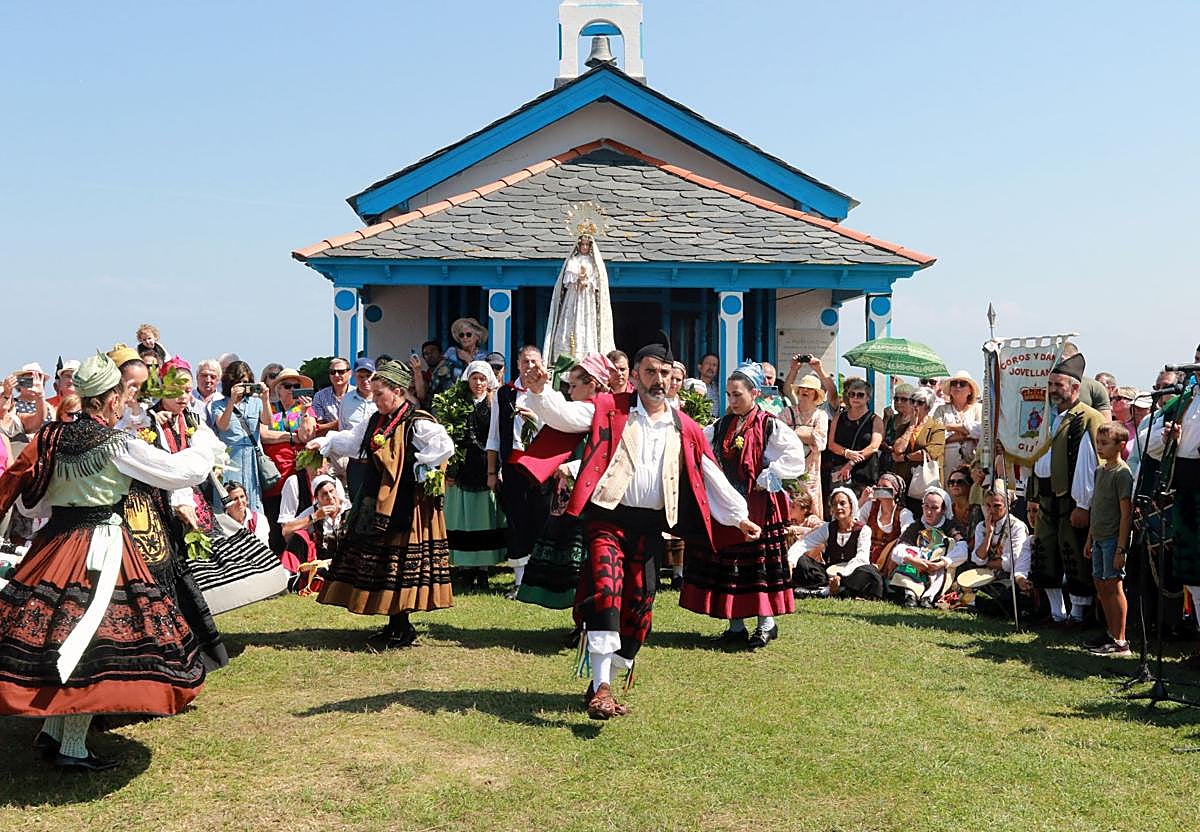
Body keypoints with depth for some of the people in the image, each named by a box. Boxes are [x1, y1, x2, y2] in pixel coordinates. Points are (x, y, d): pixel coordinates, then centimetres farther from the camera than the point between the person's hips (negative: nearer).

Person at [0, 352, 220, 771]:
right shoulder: (119, 446, -12)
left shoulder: (53, 438, 5)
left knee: (52, 632, 16)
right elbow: (186, 470, -8)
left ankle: (52, 729, 24)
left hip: (54, 544, 7)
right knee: (91, 646, 0)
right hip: (100, 547, -7)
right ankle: (72, 748, 6)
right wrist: (207, 445, 12)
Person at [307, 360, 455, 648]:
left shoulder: (418, 423, -14)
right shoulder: (376, 421, 13)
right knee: (381, 563, 11)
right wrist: (324, 443, 10)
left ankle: (403, 628, 6)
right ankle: (394, 624, 21)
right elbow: (351, 439, 22)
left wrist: (417, 465, -17)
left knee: (399, 566, -4)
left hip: (405, 507, -8)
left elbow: (445, 447, -23)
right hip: (377, 503, 9)